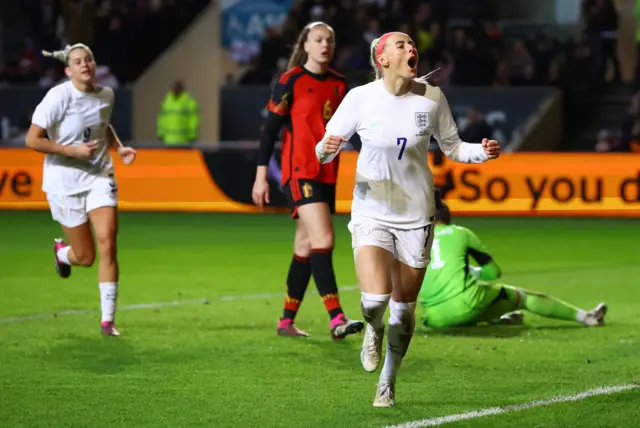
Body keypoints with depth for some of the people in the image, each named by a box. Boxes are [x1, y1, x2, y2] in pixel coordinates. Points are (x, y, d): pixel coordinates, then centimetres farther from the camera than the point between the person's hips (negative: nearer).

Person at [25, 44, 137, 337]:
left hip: (99, 178, 3)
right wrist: (73, 151, -22)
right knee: (85, 257, 4)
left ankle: (108, 320, -3)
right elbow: (32, 140, -17)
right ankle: (61, 251, 43)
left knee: (108, 246, -13)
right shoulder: (58, 97, -16)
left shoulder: (106, 95, 1)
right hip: (64, 182, -3)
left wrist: (118, 148, 4)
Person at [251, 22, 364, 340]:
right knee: (323, 239, -18)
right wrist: (261, 175, -8)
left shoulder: (339, 84, 11)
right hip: (300, 171, -7)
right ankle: (336, 319, -23)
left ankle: (286, 321, 18)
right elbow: (271, 128, -5)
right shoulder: (291, 82, -6)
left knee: (305, 247, 10)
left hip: (327, 174, 7)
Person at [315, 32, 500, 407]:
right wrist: (326, 148, -25)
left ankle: (388, 383, 29)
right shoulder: (360, 98, -9)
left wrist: (482, 152, -12)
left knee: (404, 306, 8)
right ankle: (373, 331, 17)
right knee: (376, 298, -21)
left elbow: (452, 147, 8)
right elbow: (325, 151, -1)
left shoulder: (431, 97, -4)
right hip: (371, 211, -2)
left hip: (416, 214, 2)